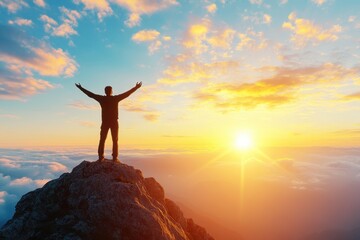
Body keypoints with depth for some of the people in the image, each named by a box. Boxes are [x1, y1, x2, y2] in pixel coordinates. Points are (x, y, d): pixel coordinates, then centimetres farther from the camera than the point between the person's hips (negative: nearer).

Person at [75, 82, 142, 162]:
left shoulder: (102, 99, 0)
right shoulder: (115, 98, -4)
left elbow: (90, 94, 8)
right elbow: (127, 93, -2)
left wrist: (80, 88, 19)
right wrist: (136, 87, 5)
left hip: (105, 122, 2)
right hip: (114, 122, -2)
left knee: (102, 140, 8)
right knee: (115, 140, 1)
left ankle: (101, 157, 5)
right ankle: (115, 158, -3)